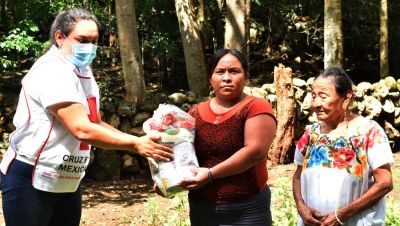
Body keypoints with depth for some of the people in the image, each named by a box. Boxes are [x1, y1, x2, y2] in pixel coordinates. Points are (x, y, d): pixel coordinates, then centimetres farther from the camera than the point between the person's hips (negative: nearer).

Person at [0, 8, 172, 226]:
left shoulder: (84, 72, 10)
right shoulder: (52, 70, -20)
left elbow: (96, 124, 14)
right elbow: (82, 130, -27)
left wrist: (139, 141, 1)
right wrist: (135, 144, -22)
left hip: (68, 181, 9)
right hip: (30, 179, -8)